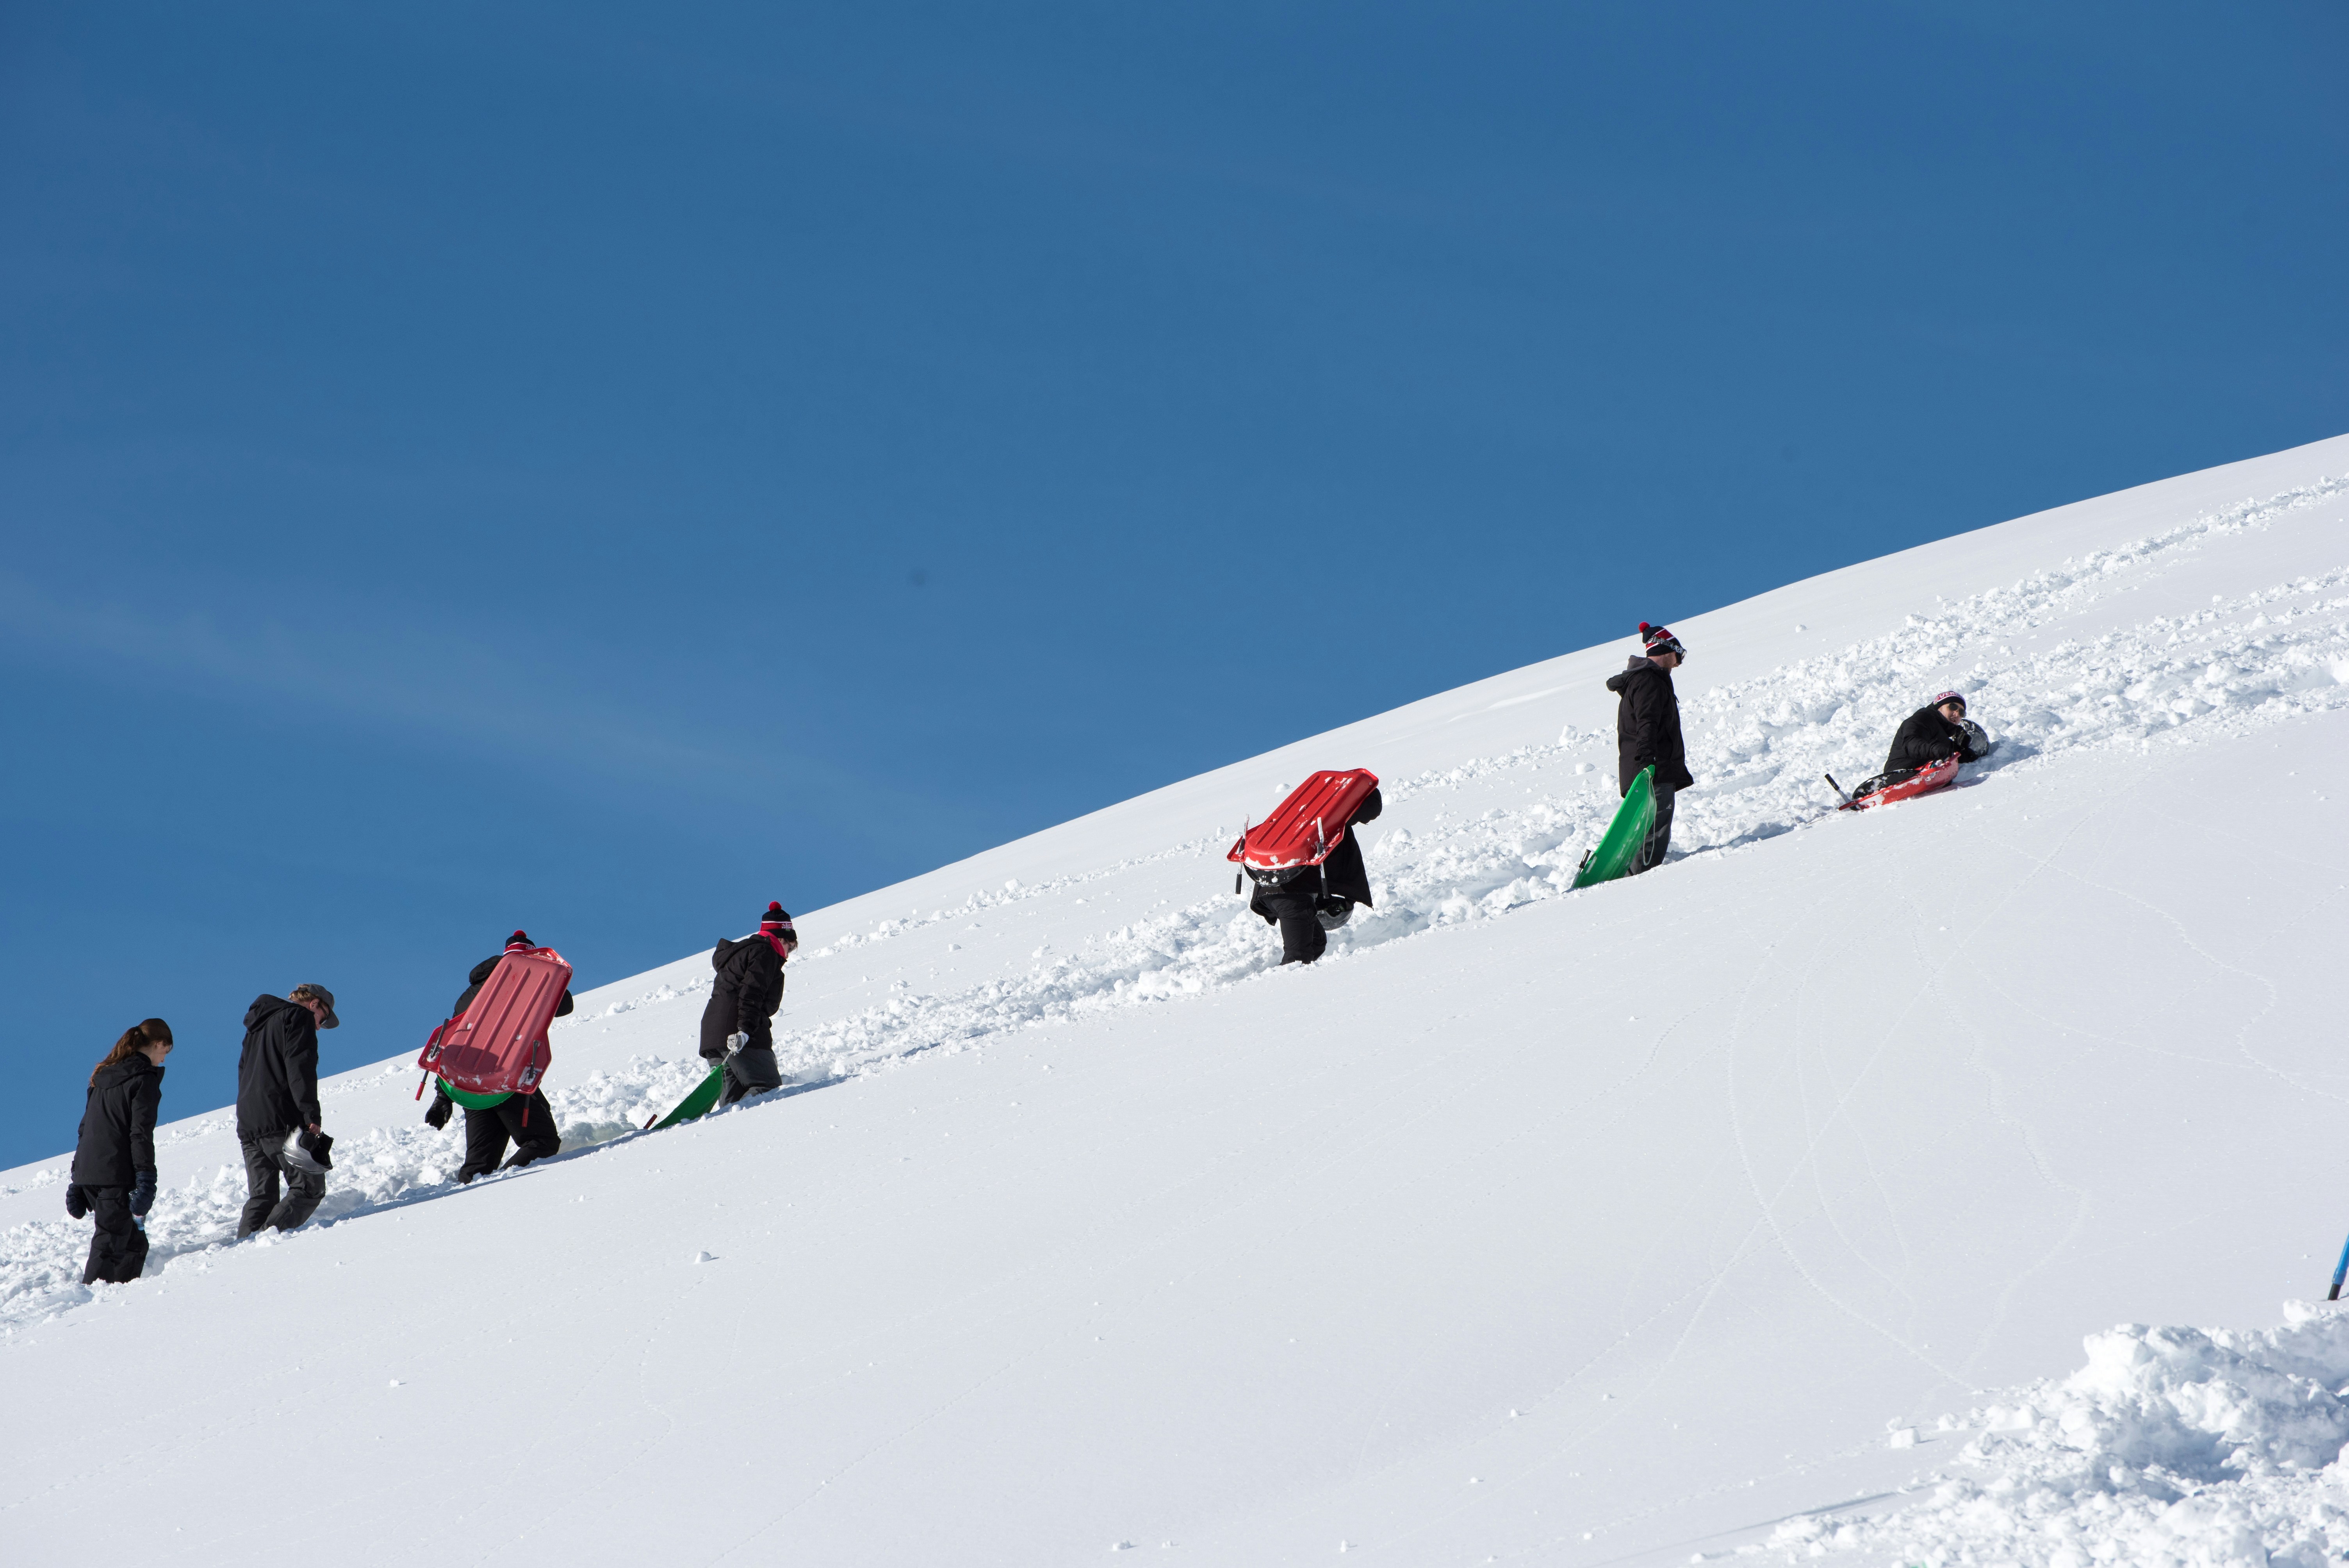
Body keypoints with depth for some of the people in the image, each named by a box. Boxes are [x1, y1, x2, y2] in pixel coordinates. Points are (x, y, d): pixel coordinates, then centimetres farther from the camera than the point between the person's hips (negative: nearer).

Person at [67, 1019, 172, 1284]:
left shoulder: (104, 1077, 19)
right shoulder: (144, 1079, -5)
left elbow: (85, 1130, 21)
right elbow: (141, 1135, -13)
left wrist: (77, 1180, 23)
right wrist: (146, 1180, -16)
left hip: (87, 1173, 8)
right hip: (116, 1177, -8)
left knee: (134, 1243, 15)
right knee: (111, 1245, -9)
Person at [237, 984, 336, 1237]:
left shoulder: (258, 1025, 29)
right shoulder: (300, 1017, 1)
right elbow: (300, 1069, -13)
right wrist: (311, 1118, -18)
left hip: (248, 1124, 8)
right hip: (281, 1120, -8)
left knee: (261, 1197, 9)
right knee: (309, 1188, -6)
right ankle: (270, 1236, -25)